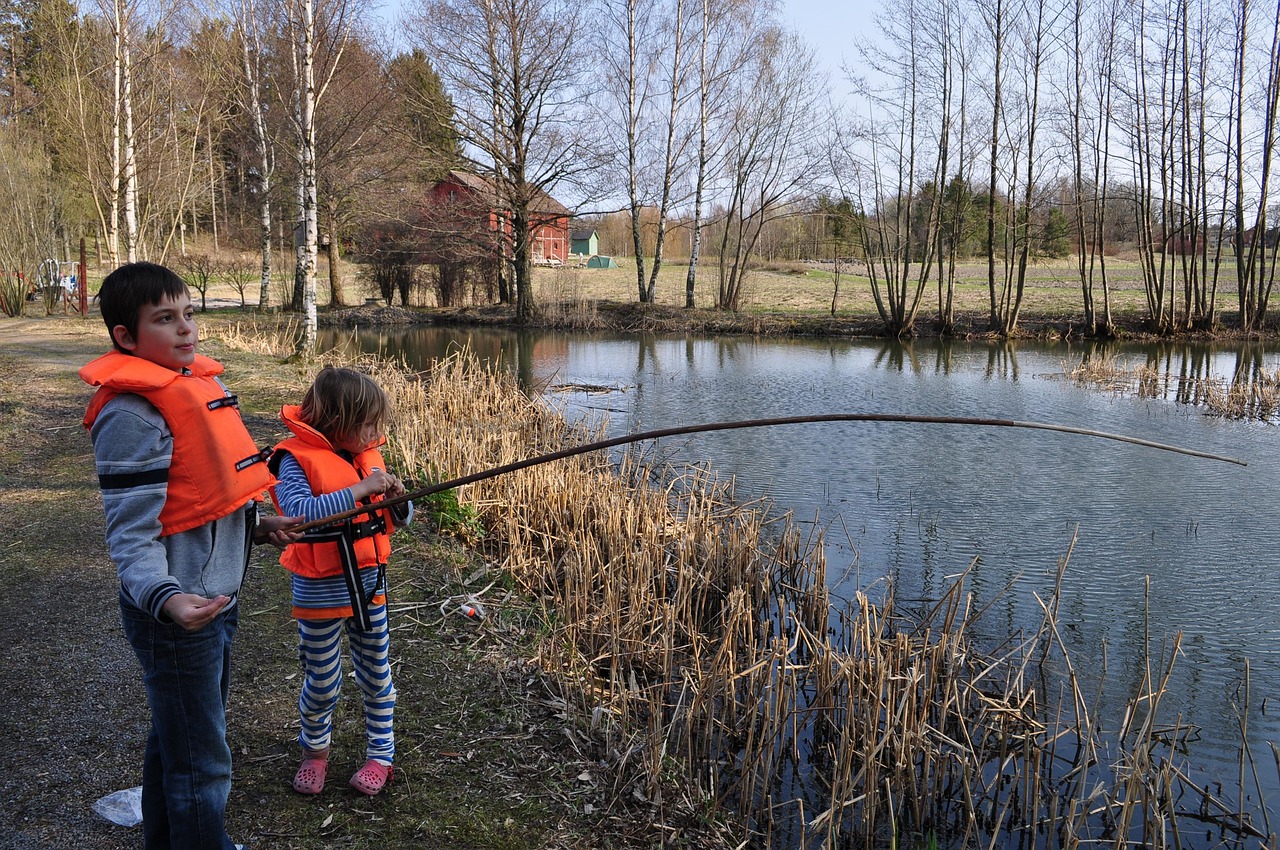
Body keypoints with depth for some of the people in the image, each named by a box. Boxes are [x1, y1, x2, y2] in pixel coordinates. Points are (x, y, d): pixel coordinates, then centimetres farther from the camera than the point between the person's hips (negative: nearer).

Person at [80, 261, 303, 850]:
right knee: (201, 763, 3)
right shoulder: (130, 415, -21)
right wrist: (166, 599, -38)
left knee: (175, 738, 25)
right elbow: (131, 533, -23)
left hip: (217, 597, 9)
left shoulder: (195, 384, 8)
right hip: (176, 611, -9)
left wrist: (258, 527, 17)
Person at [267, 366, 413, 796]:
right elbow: (300, 512, -33)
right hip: (320, 592, -5)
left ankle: (381, 754, 32)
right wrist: (360, 490, -34)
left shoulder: (367, 455, 2)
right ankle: (315, 751, 37)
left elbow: (400, 519, 6)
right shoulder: (296, 460, -16)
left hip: (370, 584, 5)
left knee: (377, 676, 15)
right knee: (322, 684, 11)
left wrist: (397, 499, -17)